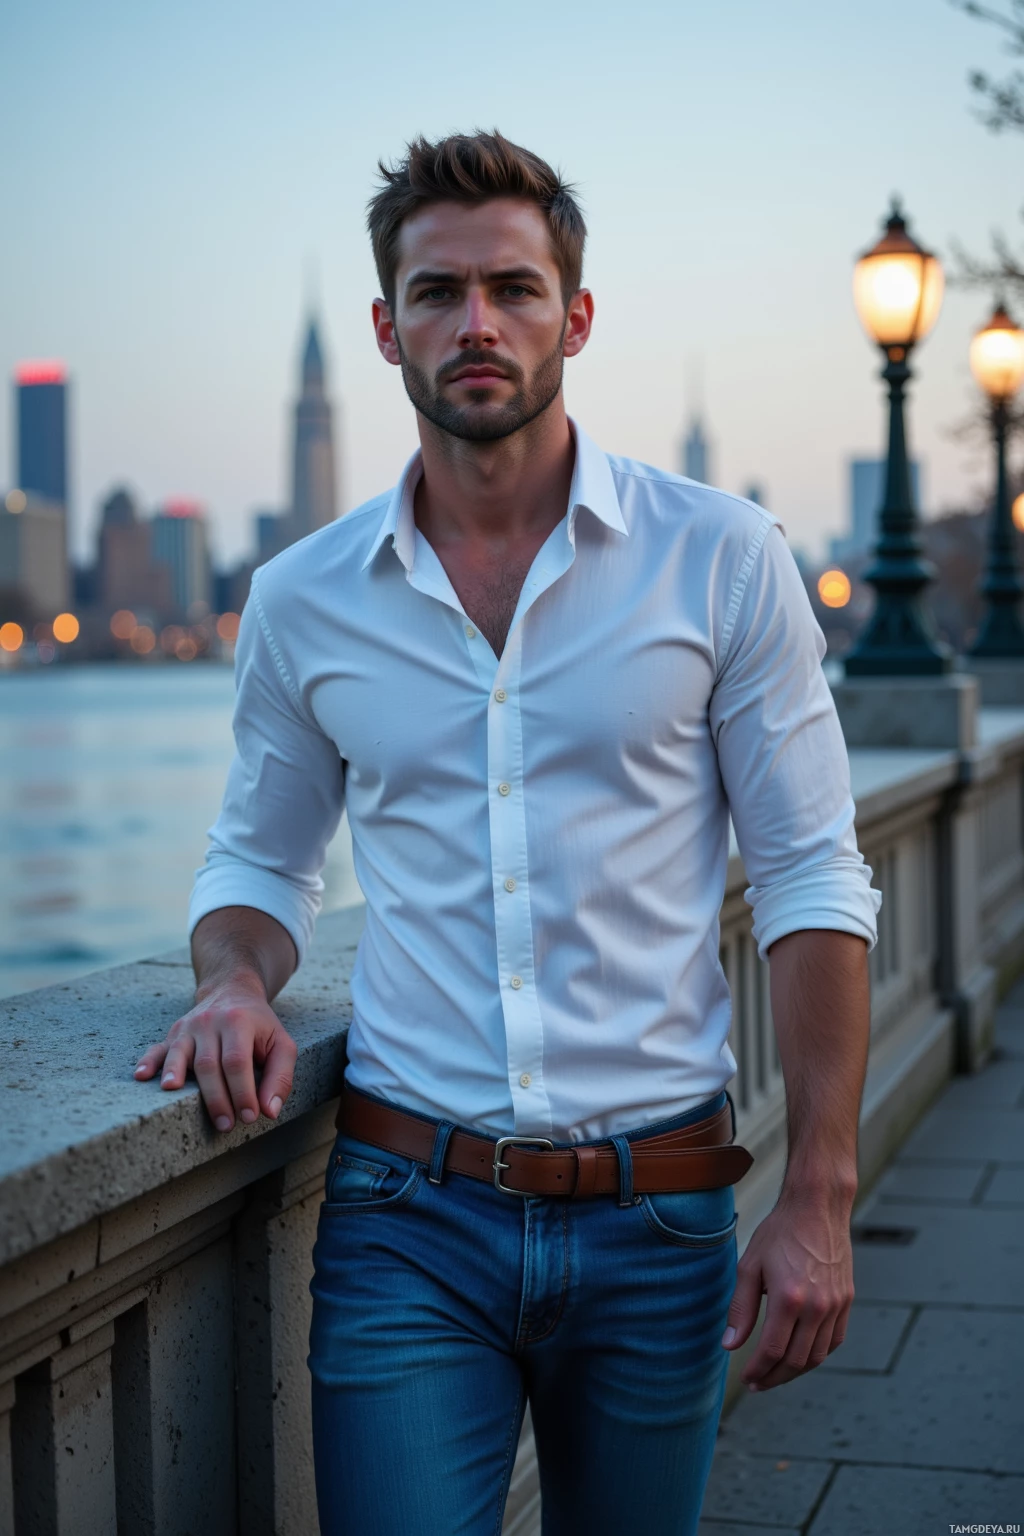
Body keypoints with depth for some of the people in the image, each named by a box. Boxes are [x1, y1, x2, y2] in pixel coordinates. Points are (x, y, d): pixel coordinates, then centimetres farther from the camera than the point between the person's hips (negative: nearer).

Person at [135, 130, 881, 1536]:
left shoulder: (723, 558, -3)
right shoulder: (302, 601, 3)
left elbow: (810, 878, -2)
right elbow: (261, 858, 16)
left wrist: (819, 1199, -8)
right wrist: (237, 982, -7)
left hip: (657, 1217, 0)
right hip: (406, 1218, 1)